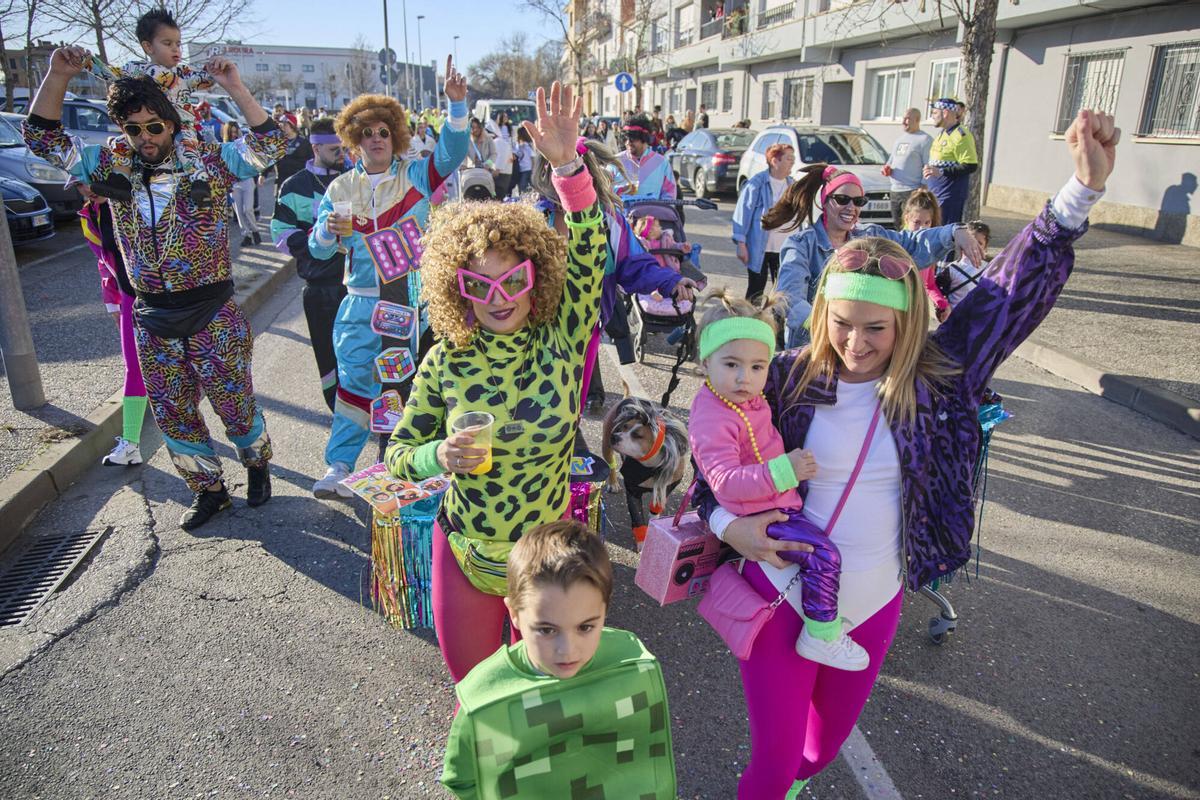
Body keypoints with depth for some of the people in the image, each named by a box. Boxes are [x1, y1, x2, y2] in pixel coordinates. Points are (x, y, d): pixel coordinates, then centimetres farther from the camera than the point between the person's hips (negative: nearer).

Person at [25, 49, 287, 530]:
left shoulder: (208, 164, -5)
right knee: (171, 414, 12)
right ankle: (207, 489, 30)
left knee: (235, 403, 6)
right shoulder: (112, 168, 5)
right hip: (153, 320, 4)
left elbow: (270, 145, -16)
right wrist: (58, 76, -3)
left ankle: (257, 463, 35)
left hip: (213, 314, -4)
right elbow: (42, 138, 8)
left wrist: (234, 88, -22)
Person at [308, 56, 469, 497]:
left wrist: (457, 103, -25)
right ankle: (338, 464, 10)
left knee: (407, 382, 6)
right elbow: (317, 248, 9)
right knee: (354, 379, 1)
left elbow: (452, 153, -11)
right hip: (362, 301, 2)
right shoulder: (341, 188, 10)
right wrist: (327, 231, -15)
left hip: (411, 299, -1)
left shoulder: (415, 176, 5)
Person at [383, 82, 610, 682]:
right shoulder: (446, 362, -13)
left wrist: (567, 165, -37)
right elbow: (398, 454, -3)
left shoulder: (560, 341, -13)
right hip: (464, 558, 1)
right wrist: (438, 456, -25)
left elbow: (588, 253, -25)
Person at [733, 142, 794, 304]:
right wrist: (741, 244, -14)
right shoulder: (757, 184, -10)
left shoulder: (791, 185, 8)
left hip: (784, 249, 5)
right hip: (759, 248, -5)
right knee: (756, 290, 5)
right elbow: (742, 214, -10)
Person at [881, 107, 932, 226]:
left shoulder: (925, 139, -3)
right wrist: (887, 169, 7)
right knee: (897, 226, 10)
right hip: (895, 191, 8)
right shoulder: (899, 139, 21)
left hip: (913, 191, -8)